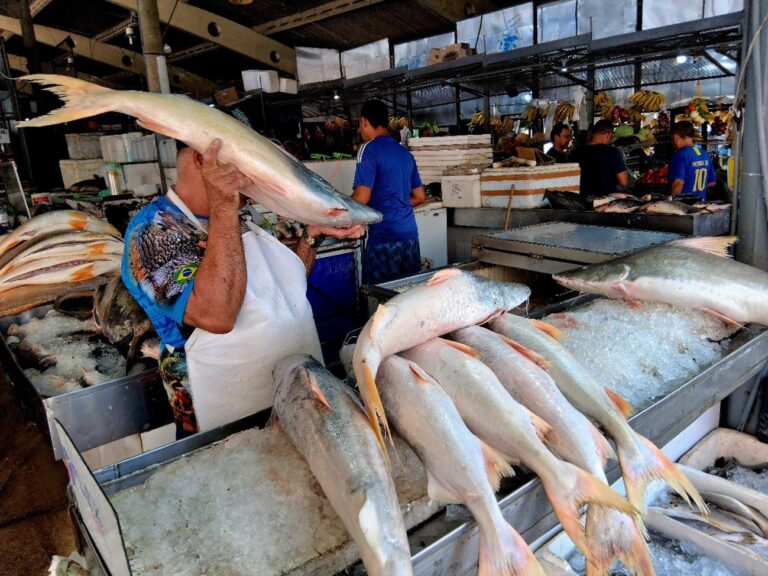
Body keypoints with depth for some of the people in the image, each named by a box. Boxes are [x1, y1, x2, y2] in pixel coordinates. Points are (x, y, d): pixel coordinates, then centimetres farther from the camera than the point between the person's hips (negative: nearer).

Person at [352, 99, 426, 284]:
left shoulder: (369, 150, -6)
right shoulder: (405, 153, 15)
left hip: (384, 236, -7)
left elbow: (361, 198, -13)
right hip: (410, 233, 7)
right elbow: (419, 196, 20)